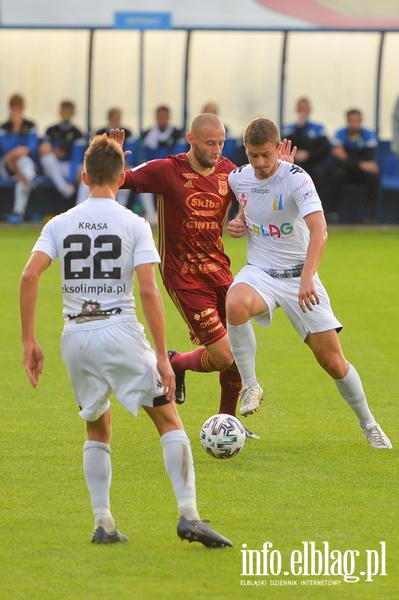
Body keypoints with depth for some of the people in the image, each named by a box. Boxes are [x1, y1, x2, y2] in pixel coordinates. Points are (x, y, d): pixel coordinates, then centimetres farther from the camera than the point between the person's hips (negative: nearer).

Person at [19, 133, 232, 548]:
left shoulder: (60, 224, 5)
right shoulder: (134, 225, -3)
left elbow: (29, 276, -7)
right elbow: (148, 290, -11)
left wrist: (29, 340, -1)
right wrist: (162, 356, -9)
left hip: (76, 335, 3)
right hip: (120, 331, -3)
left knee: (97, 430, 20)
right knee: (169, 421, 4)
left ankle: (103, 523, 12)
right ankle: (188, 514, -8)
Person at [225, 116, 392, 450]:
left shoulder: (296, 179, -18)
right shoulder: (238, 179, -1)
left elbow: (319, 229, -31)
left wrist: (307, 278, -45)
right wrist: (239, 223, 0)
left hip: (299, 275, -2)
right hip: (259, 271, 2)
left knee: (332, 360, -2)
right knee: (236, 304, -35)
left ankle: (369, 425, 21)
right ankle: (250, 386, -17)